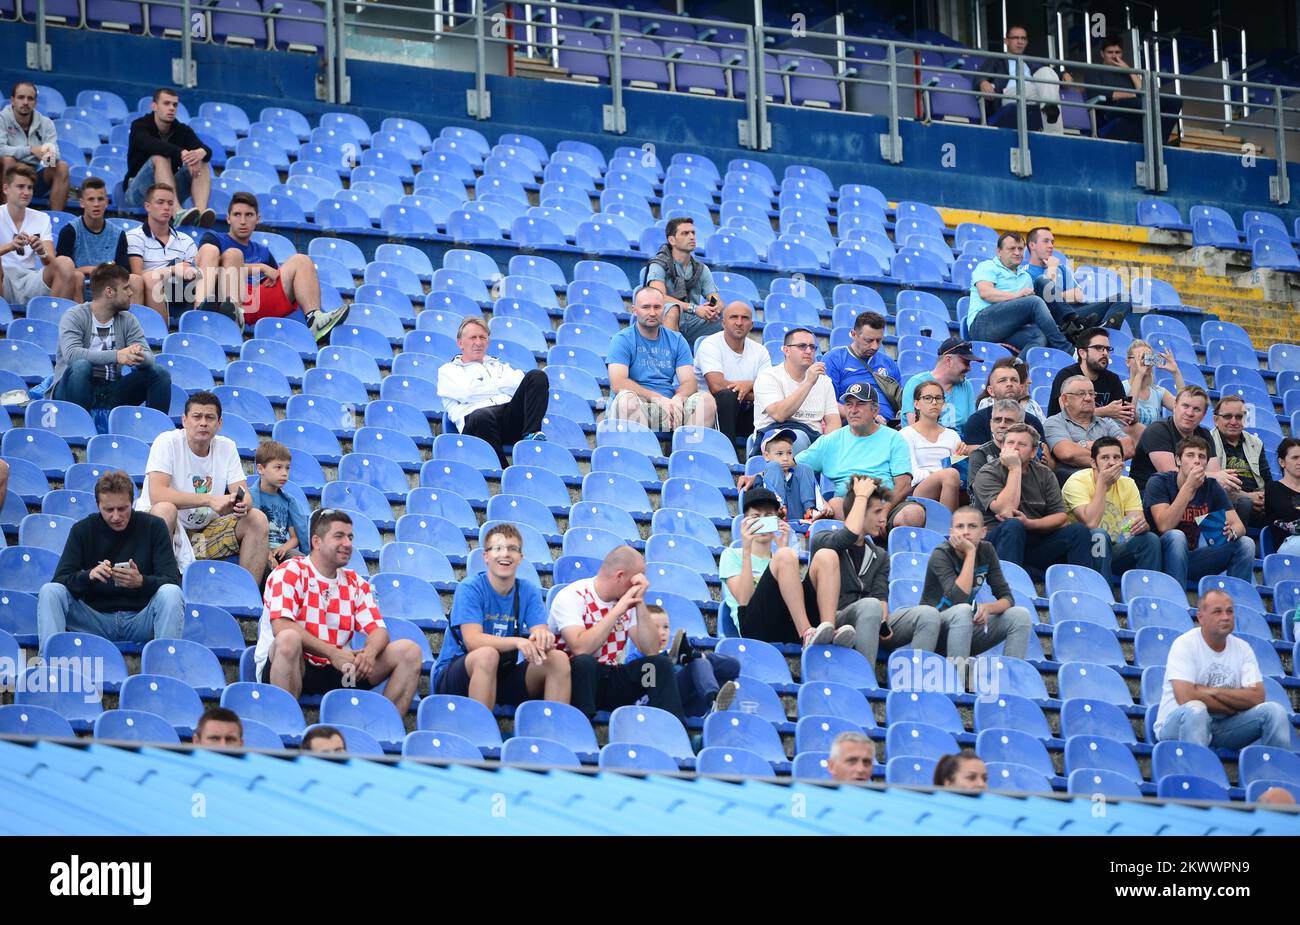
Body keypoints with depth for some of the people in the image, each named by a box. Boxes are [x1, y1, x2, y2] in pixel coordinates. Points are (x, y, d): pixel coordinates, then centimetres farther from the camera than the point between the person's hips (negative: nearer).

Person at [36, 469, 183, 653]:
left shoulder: (153, 526, -1)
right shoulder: (82, 529, 3)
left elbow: (172, 581, -8)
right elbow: (60, 580, -5)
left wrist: (141, 581, -29)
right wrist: (88, 575, -27)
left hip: (141, 619, -1)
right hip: (96, 618, 1)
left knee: (170, 594, -30)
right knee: (50, 592, -20)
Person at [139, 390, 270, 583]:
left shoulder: (227, 447, 3)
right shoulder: (168, 442, -13)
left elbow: (243, 495, -2)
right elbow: (157, 494, -27)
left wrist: (242, 504, -29)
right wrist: (209, 500, -34)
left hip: (204, 530, 5)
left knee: (258, 519, -11)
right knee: (165, 509, -37)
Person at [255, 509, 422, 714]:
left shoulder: (355, 583, 13)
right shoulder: (290, 573, -5)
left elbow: (378, 630, 6)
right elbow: (281, 627, -20)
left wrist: (369, 652, -20)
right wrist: (332, 652, -25)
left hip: (336, 671, 6)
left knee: (409, 651, -5)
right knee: (289, 640, -39)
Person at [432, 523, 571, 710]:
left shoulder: (528, 591, 3)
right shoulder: (470, 588, -11)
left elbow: (541, 631, -10)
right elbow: (472, 640, -25)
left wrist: (543, 637, -37)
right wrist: (517, 642, -40)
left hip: (504, 675, 5)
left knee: (558, 659, -15)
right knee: (487, 654, -36)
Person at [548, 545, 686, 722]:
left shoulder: (625, 600, 6)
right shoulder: (571, 597, -13)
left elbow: (651, 650, -3)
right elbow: (581, 649, -29)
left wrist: (640, 603, -11)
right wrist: (617, 610, -23)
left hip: (611, 683, 6)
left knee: (660, 664, -14)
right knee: (585, 662, -36)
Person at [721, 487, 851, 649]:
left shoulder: (778, 556, 34)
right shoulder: (731, 555, 22)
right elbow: (744, 599, 0)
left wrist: (783, 549, 5)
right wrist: (746, 550, -4)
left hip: (792, 629, 4)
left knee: (826, 556, -14)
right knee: (785, 556, -26)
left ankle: (828, 629, -36)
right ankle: (808, 634, -40)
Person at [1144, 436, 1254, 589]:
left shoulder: (1211, 487, 2)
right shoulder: (1158, 483, -11)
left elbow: (1239, 526, -2)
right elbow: (1164, 526, -26)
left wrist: (1231, 532, -27)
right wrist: (1189, 486, -28)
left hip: (1193, 558, 4)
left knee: (1246, 544, -11)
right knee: (1176, 536, -35)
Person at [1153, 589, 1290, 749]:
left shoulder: (1243, 648, 2)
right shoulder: (1185, 644, -12)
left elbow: (1257, 698, -9)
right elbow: (1186, 698, -25)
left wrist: (1211, 691, -18)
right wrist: (1236, 703, -13)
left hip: (1223, 727, 5)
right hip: (1176, 724, -5)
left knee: (1274, 711, -13)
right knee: (1195, 710, -38)